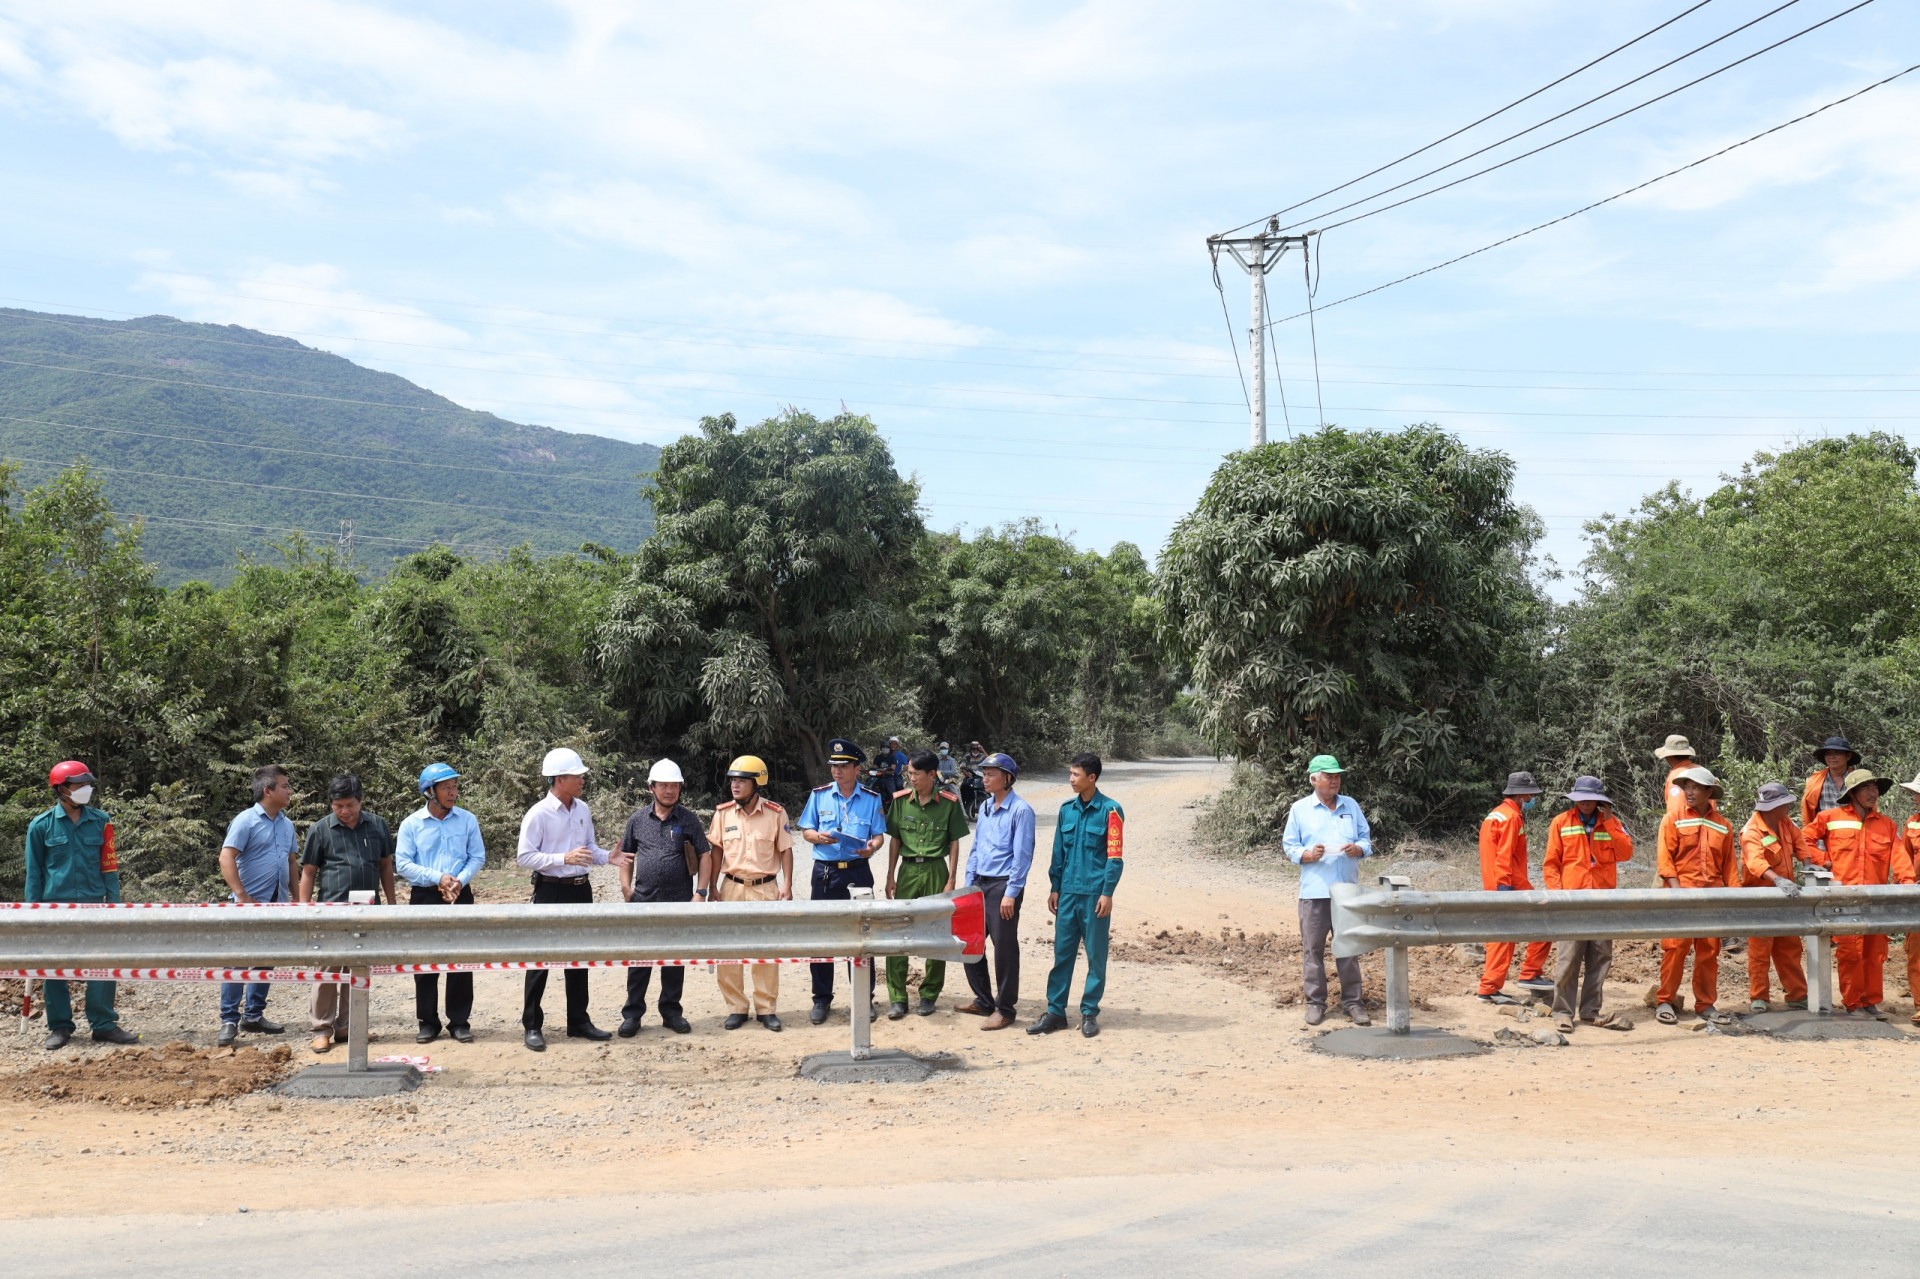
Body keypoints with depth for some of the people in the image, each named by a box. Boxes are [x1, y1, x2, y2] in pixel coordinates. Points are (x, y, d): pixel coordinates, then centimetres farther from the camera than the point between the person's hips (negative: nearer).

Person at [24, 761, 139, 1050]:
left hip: (93, 905, 1)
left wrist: (114, 903, 3)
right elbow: (34, 873, 7)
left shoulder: (100, 821, 5)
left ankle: (103, 1024, 7)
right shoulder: (41, 826, 1)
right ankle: (59, 1026, 17)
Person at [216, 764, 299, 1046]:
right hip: (250, 905, -7)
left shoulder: (287, 825, 12)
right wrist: (241, 896, -21)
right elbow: (226, 858, -16)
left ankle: (253, 1016, 22)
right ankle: (229, 1021, -1)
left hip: (277, 905, 7)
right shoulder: (246, 821, -9)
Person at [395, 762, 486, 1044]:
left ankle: (459, 1021, 11)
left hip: (460, 896, 1)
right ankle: (428, 1022, 15)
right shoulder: (411, 824, -2)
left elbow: (477, 856, 4)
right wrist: (438, 878, -16)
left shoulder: (467, 820, 2)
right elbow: (402, 864, -5)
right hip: (424, 897, -1)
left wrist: (460, 880, -14)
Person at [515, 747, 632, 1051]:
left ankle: (578, 1022, 25)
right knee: (541, 959, 0)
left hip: (580, 890, 7)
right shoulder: (538, 814, -13)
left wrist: (608, 857, -3)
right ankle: (532, 1026, 9)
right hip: (550, 891, -7)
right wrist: (564, 858, -25)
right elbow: (525, 857, -16)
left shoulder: (582, 809, 7)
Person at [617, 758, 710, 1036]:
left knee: (674, 961, 9)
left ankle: (671, 1012, 20)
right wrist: (626, 887, 2)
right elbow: (627, 855, 14)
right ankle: (632, 1014, 12)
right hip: (643, 901, 0)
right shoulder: (638, 820, 6)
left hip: (678, 901, 0)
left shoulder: (689, 820, 2)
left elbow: (704, 856, 2)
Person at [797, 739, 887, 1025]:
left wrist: (873, 846, -18)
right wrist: (818, 837, -14)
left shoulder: (872, 799, 5)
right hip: (825, 872, 1)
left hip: (858, 871, 0)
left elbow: (879, 835, 4)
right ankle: (821, 999, 13)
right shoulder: (819, 795, 6)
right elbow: (806, 831, 8)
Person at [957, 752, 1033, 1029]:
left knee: (1004, 949, -1)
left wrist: (1011, 893, -17)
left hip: (1004, 885, -8)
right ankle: (984, 1001, 25)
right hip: (980, 883, 8)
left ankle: (1005, 1009, 10)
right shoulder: (985, 808, 13)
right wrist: (968, 884, 12)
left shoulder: (1020, 810, -10)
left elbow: (1022, 855, -13)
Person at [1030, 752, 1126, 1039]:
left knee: (1096, 956, 5)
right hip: (1068, 893, 5)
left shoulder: (1109, 811, -6)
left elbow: (1115, 856, -8)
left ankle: (1090, 1013, 15)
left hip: (1095, 894, -4)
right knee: (1062, 953, 7)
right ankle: (1055, 1011, 13)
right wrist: (1055, 888, 9)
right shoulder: (1067, 809, 9)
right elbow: (1058, 852, 13)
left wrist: (1107, 892, -12)